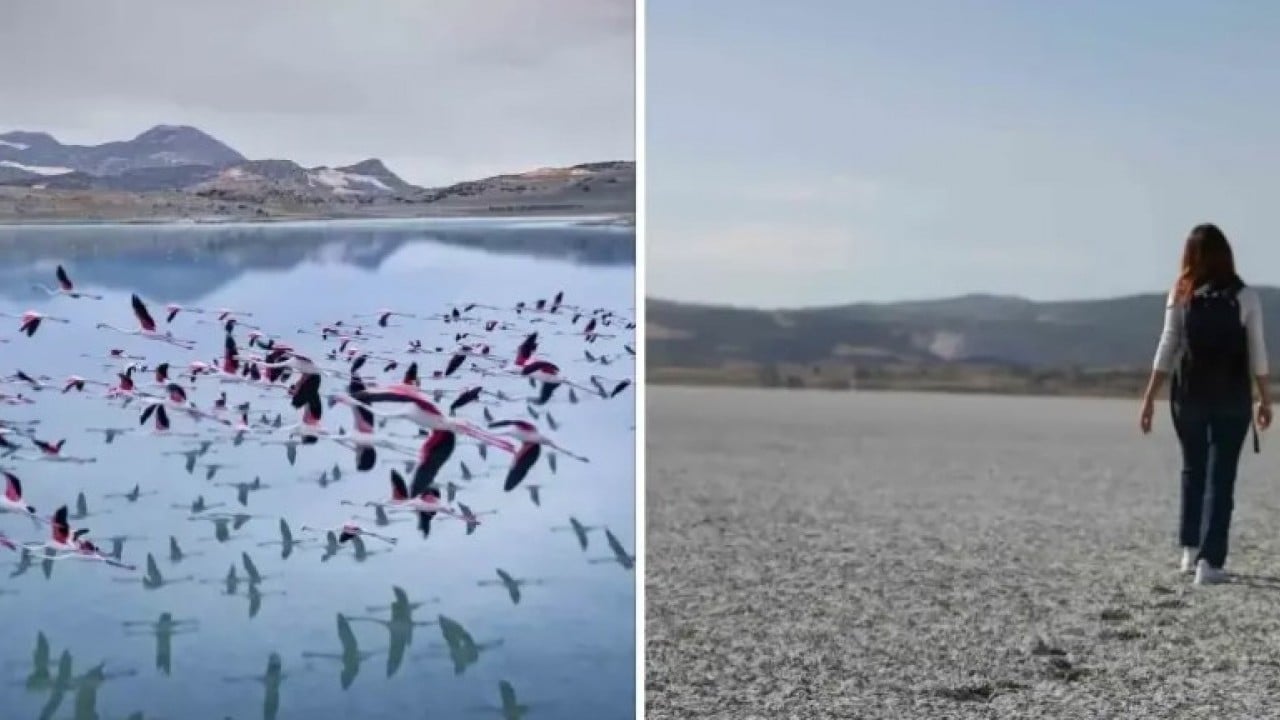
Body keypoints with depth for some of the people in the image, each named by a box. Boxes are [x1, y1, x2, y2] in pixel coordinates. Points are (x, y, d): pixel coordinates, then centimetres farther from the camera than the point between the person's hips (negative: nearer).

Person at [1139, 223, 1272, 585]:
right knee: (1220, 477, 0)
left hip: (1188, 396, 2)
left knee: (1192, 471, 19)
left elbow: (1167, 349, -2)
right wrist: (1265, 400, 8)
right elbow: (1257, 354, -2)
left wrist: (1149, 398, 2)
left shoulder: (1180, 296, 0)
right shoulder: (1245, 297, -3)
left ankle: (1190, 550, 22)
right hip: (1232, 398, -2)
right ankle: (1209, 561, -6)